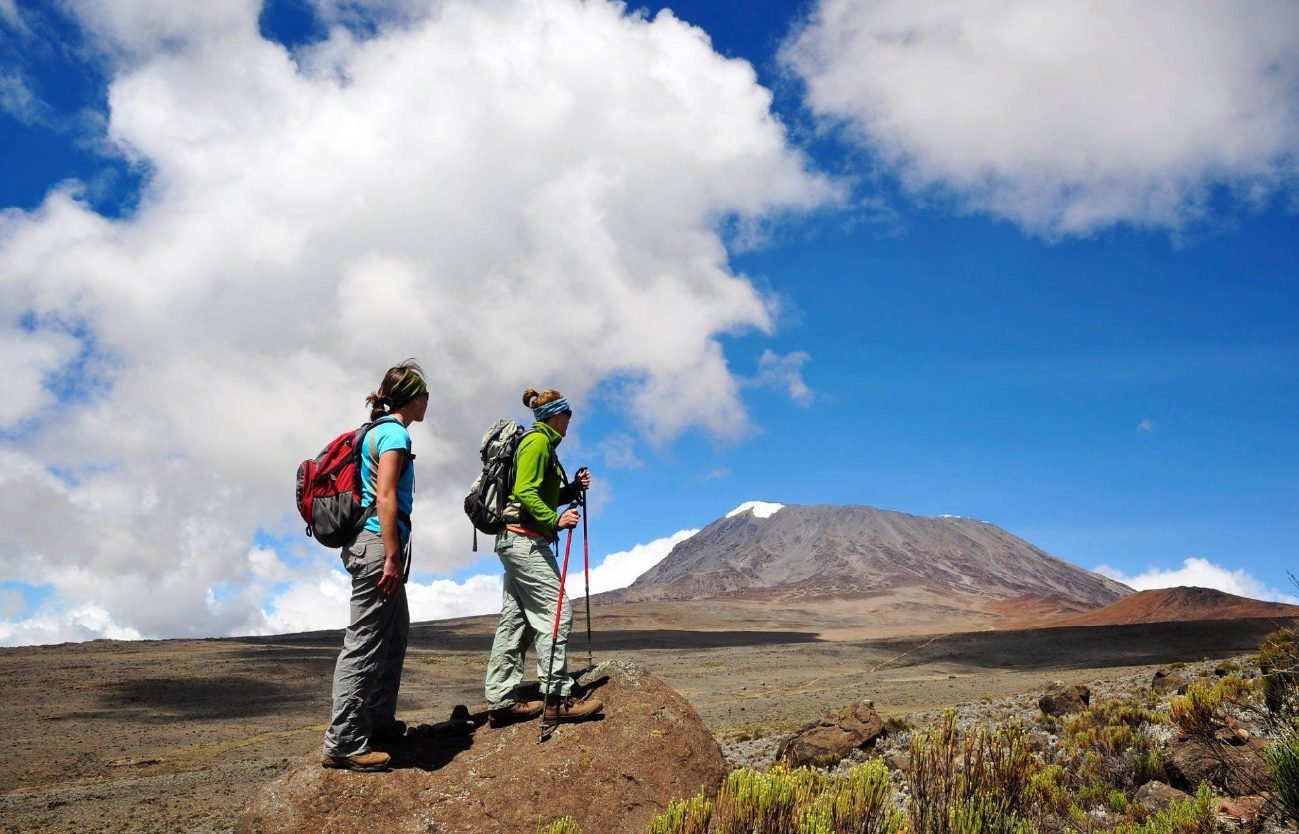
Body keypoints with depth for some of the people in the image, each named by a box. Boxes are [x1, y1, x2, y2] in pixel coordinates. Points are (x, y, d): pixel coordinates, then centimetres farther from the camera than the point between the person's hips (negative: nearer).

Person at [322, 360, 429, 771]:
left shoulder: (378, 430, 18)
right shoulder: (394, 433, -11)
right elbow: (385, 498, -19)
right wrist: (392, 557, -21)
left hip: (370, 544, 11)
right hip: (377, 543, -11)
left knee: (395, 632, 19)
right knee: (365, 642, -8)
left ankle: (378, 720, 29)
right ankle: (343, 742, -4)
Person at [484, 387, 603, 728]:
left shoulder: (541, 443, 22)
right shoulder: (538, 441, -8)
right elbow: (525, 493, -19)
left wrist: (574, 488, 10)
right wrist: (555, 521, -24)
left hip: (515, 540, 10)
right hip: (525, 538, -10)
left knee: (515, 619, 7)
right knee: (555, 612, -10)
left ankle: (501, 701, 8)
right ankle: (557, 698, -10)